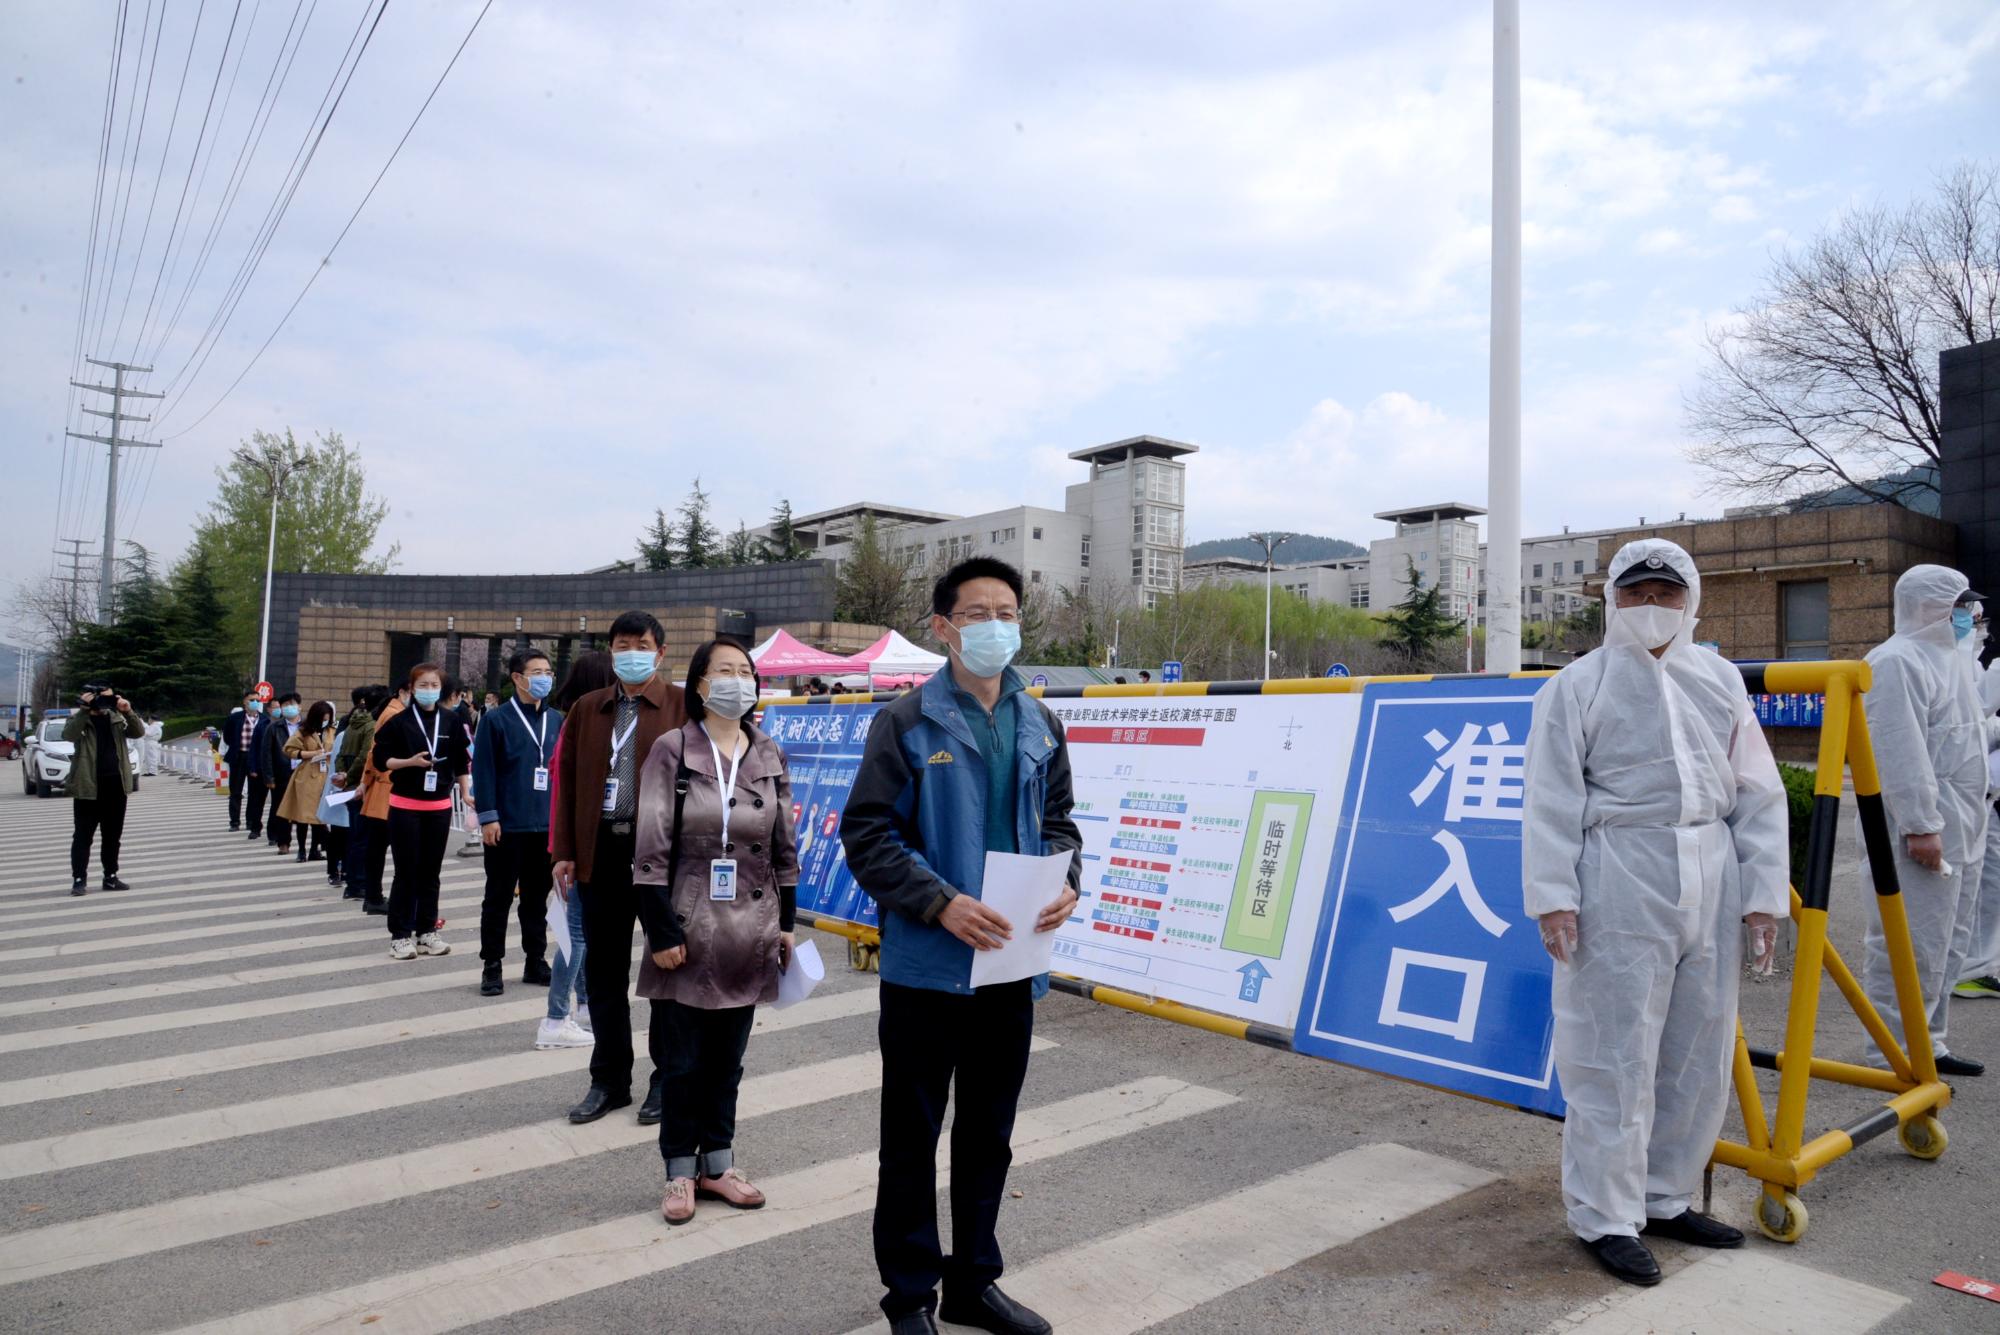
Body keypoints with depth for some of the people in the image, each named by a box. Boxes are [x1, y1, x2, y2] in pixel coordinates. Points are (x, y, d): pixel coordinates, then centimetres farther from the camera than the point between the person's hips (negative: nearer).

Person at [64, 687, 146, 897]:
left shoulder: (116, 718, 10)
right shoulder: (78, 719, 0)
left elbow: (139, 732, -1)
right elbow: (68, 734, -20)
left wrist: (128, 712, -15)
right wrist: (85, 709, -24)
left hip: (115, 785, 4)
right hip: (88, 786, -4)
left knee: (113, 836, 9)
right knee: (83, 836, 1)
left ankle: (111, 876, 17)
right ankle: (79, 879, 5)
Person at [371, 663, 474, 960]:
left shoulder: (451, 723, 6)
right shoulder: (398, 722, -2)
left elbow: (461, 762, 11)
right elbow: (381, 760, -4)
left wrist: (466, 793, 2)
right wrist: (410, 761, -19)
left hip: (439, 807, 3)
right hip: (405, 806, -3)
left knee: (431, 871, 9)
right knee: (406, 872, 0)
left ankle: (427, 931, 17)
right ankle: (400, 935, 8)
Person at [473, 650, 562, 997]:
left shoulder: (556, 721, 9)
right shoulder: (496, 719, -4)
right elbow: (483, 771, -7)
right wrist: (488, 817, -12)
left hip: (547, 825, 4)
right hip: (507, 825, -4)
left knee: (537, 896, 12)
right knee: (499, 897, 5)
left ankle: (535, 961, 22)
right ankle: (492, 966, 15)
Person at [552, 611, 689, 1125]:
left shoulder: (682, 706, -3)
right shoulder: (588, 708, 11)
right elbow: (568, 780, 10)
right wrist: (564, 850, 5)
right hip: (601, 851, 4)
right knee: (603, 969, 12)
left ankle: (668, 1078, 22)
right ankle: (609, 1078, 26)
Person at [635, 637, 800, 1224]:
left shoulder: (769, 757, 6)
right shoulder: (671, 751, -6)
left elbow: (785, 847, 11)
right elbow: (651, 850, -8)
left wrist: (786, 923, 9)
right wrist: (662, 930, -12)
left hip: (749, 933, 3)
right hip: (687, 930, -3)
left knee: (727, 1057, 13)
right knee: (683, 1059, 6)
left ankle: (717, 1163, 27)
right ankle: (680, 1171, 21)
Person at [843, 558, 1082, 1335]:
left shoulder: (1039, 725, 8)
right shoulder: (908, 722, -8)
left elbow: (1058, 821, 14)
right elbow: (868, 835, -12)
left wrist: (1066, 884, -6)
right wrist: (942, 903, -22)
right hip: (926, 966, -5)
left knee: (989, 1137, 18)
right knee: (912, 1139, 10)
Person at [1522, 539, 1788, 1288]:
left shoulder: (1719, 681, 11)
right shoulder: (1580, 685, -3)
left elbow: (1757, 793, 10)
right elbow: (1552, 799, -7)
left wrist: (1764, 891, 4)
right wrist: (1553, 896, -13)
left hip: (1710, 884, 6)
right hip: (1621, 883, -5)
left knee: (1701, 1052, 13)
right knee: (1616, 1058, -1)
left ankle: (1665, 1197, 30)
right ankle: (1604, 1217, 12)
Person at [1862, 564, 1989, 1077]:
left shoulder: (1951, 659, 18)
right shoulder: (1897, 662, -14)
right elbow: (1899, 754, -22)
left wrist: (1971, 821, 23)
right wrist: (1920, 824, -24)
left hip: (1961, 832, 10)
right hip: (1922, 834, -10)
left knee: (1947, 943, 15)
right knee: (1913, 946, -8)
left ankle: (1926, 1044, 25)